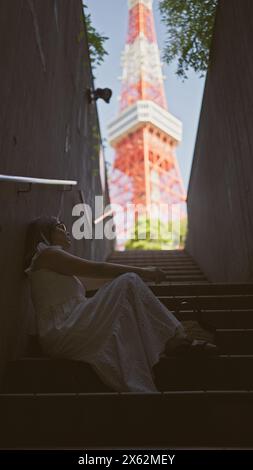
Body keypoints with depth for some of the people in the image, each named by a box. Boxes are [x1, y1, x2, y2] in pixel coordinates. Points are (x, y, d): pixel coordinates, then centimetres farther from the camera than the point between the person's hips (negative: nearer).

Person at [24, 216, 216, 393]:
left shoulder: (50, 259, 25)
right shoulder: (47, 253, -2)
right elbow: (97, 269, -11)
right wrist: (142, 272, -8)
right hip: (62, 334, -9)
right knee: (128, 281, -14)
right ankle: (171, 338, -7)